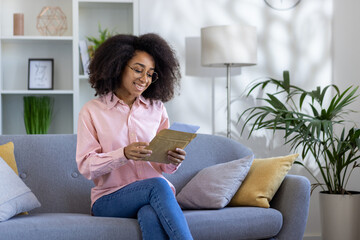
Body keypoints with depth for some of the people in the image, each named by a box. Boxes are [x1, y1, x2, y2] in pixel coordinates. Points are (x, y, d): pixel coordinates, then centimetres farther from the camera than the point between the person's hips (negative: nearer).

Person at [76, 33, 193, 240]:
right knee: (156, 185, -34)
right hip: (109, 199, -2)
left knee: (150, 216, -36)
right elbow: (85, 166, -7)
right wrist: (123, 154, -23)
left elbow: (164, 167, 11)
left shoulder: (156, 109, 11)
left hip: (155, 195, 2)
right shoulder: (92, 111, 1)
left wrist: (174, 160, -13)